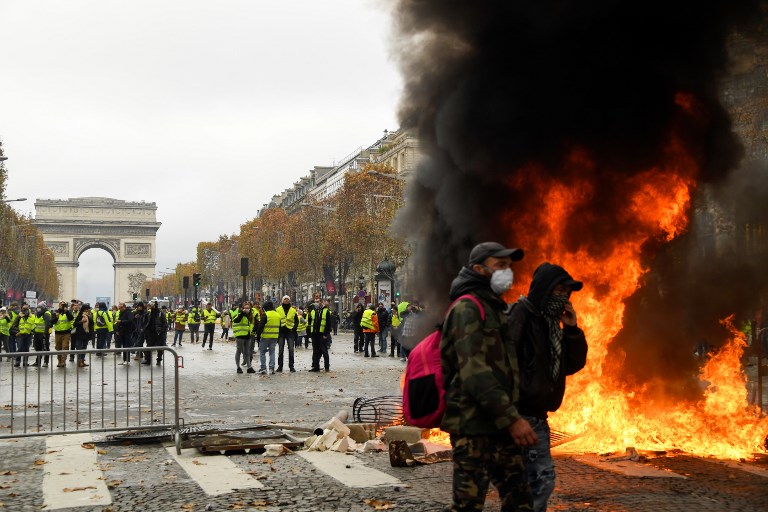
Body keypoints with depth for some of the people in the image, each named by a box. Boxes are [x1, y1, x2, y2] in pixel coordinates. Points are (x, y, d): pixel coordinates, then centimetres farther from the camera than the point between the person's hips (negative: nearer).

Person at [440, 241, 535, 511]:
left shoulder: (495, 308, 20)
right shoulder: (468, 308, -11)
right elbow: (474, 372, -21)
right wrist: (511, 418, -23)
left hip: (499, 426, 9)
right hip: (474, 427, -9)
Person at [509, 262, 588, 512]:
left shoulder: (551, 322, 15)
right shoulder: (521, 313, -12)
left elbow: (574, 364, 16)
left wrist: (572, 329, 2)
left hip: (537, 414, 9)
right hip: (523, 412, -9)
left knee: (534, 478, 14)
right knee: (542, 478, -9)